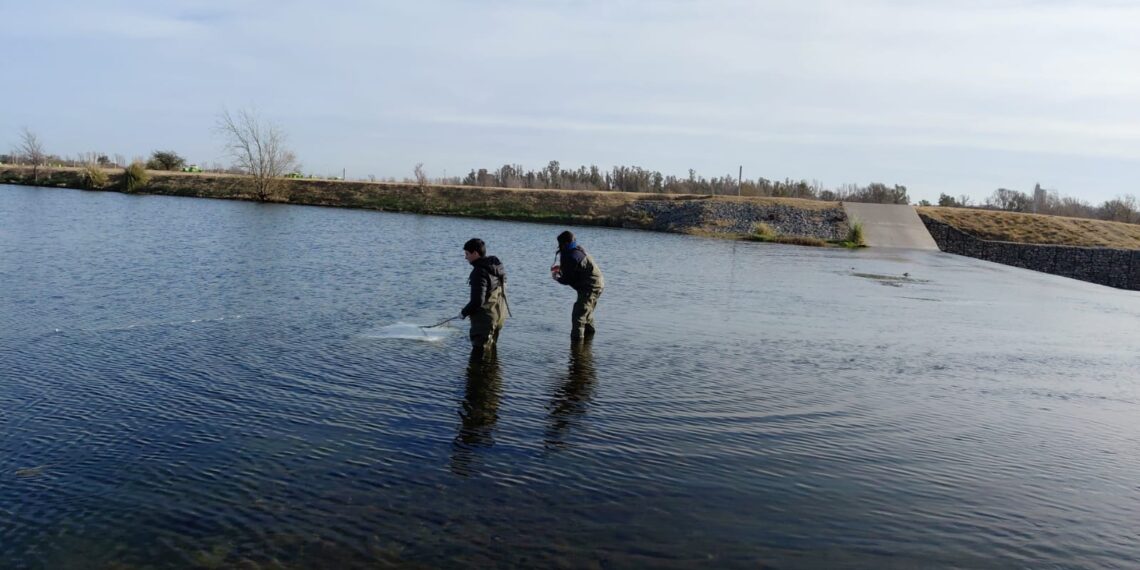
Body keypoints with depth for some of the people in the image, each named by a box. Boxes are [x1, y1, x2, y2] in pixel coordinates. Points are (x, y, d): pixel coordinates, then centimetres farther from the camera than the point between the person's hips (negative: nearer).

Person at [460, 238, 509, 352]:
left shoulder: (479, 272, -22)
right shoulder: (497, 267, 7)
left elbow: (477, 300, -26)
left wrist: (464, 312, -9)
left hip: (485, 318, -9)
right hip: (500, 315, 9)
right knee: (490, 349, 23)